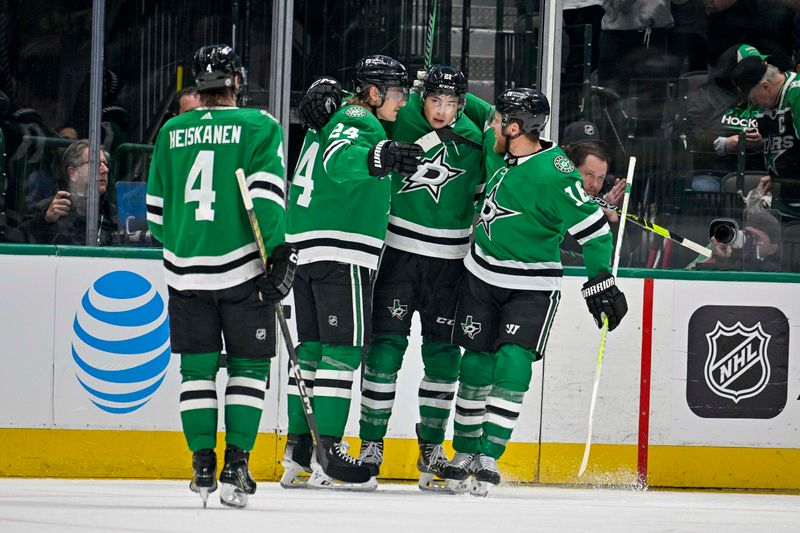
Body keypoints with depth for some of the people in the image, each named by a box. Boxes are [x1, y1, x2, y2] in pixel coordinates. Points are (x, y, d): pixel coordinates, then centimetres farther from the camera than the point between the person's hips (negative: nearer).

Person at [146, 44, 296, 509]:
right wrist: (280, 253, -12)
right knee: (249, 366, 4)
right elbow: (265, 193, -13)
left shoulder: (171, 132, 9)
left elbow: (157, 210, 14)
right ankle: (236, 466, -5)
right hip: (241, 268, -3)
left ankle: (202, 465, 3)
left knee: (198, 368, 10)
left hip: (185, 272, 3)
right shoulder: (259, 127, -2)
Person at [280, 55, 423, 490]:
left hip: (309, 251, 10)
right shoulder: (360, 122, -9)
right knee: (343, 347, -10)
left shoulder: (336, 119, 22)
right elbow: (339, 160, -31)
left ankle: (298, 452, 12)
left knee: (313, 347, 11)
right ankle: (327, 454, -15)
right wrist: (380, 157, -51)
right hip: (342, 254, -10)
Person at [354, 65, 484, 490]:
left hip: (448, 262, 1)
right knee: (386, 344, -5)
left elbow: (483, 194, 4)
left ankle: (432, 443, 19)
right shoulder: (401, 119, -5)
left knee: (442, 351, 6)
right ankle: (371, 443, 0)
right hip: (400, 251, -1)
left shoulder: (472, 141, -1)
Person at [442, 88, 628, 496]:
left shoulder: (552, 175, -26)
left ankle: (489, 456, -16)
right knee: (476, 364, 6)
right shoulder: (498, 151, -3)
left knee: (513, 363, -17)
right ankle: (464, 452, 16)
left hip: (531, 286, -7)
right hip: (482, 275, 7)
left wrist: (600, 282, -28)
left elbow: (593, 228, -25)